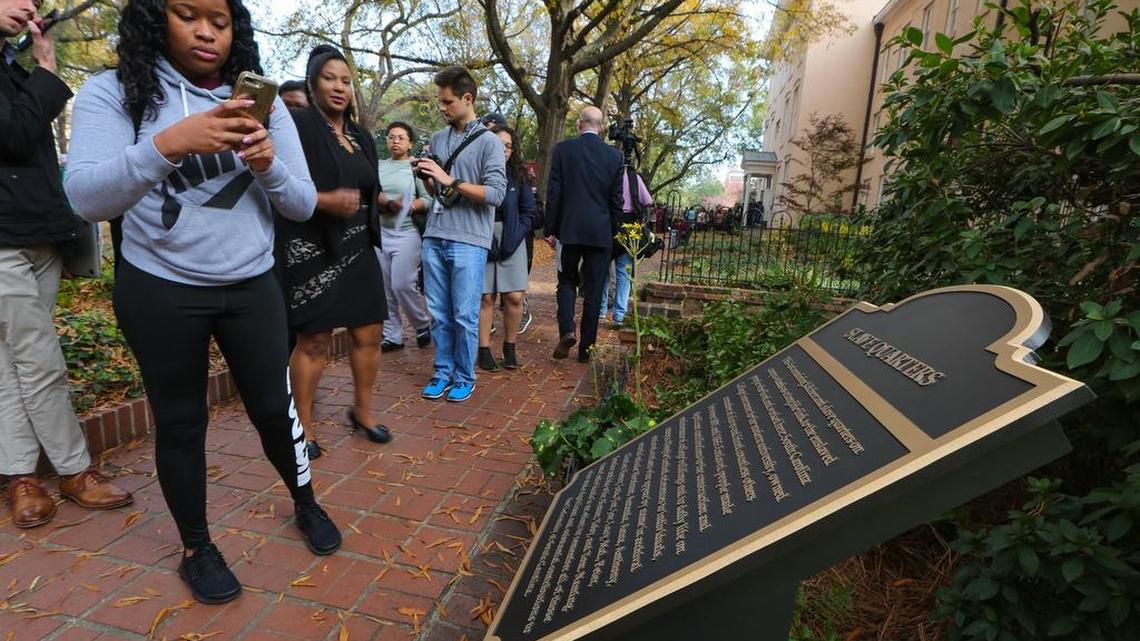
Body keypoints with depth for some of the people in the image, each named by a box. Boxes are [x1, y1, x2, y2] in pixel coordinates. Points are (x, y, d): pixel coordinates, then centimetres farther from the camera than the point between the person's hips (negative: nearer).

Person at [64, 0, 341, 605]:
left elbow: (303, 205, -1)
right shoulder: (113, 92, -5)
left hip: (252, 286, 2)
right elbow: (87, 198, -19)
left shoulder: (263, 103, 2)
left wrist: (268, 163, -22)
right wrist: (169, 143, -34)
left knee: (274, 407, 8)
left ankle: (306, 504, 34)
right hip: (159, 290, -1)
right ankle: (195, 548, 31)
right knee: (180, 421, 11)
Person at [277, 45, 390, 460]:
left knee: (368, 334, 7)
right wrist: (326, 200, -25)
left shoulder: (360, 136, 16)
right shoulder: (296, 125, -4)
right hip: (311, 250, -6)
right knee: (314, 340, -1)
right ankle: (303, 427, 16)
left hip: (356, 248, 6)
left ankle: (362, 411, 25)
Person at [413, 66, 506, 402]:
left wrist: (450, 181, -14)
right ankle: (443, 372, 22)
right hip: (434, 237, 5)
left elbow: (496, 194, -11)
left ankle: (465, 377, 15)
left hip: (468, 241, -5)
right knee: (439, 314, 9)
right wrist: (425, 177, 1)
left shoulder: (489, 142, -1)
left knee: (464, 316, 1)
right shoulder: (437, 138, 16)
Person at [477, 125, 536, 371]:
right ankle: (484, 350, 9)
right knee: (486, 297, -2)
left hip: (511, 242, 3)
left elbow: (529, 210, 10)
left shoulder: (517, 176, 9)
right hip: (482, 241, -2)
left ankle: (509, 348, 14)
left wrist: (514, 236, -2)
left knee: (514, 297, -3)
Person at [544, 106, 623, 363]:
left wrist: (551, 229, 3)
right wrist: (613, 233, 13)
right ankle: (586, 347, 13)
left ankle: (566, 331, -5)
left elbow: (553, 193, -2)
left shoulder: (563, 149, -1)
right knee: (593, 290, 7)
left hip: (569, 229, -1)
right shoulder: (615, 156, 2)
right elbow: (616, 200, 4)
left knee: (567, 281, 16)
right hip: (600, 232, 1)